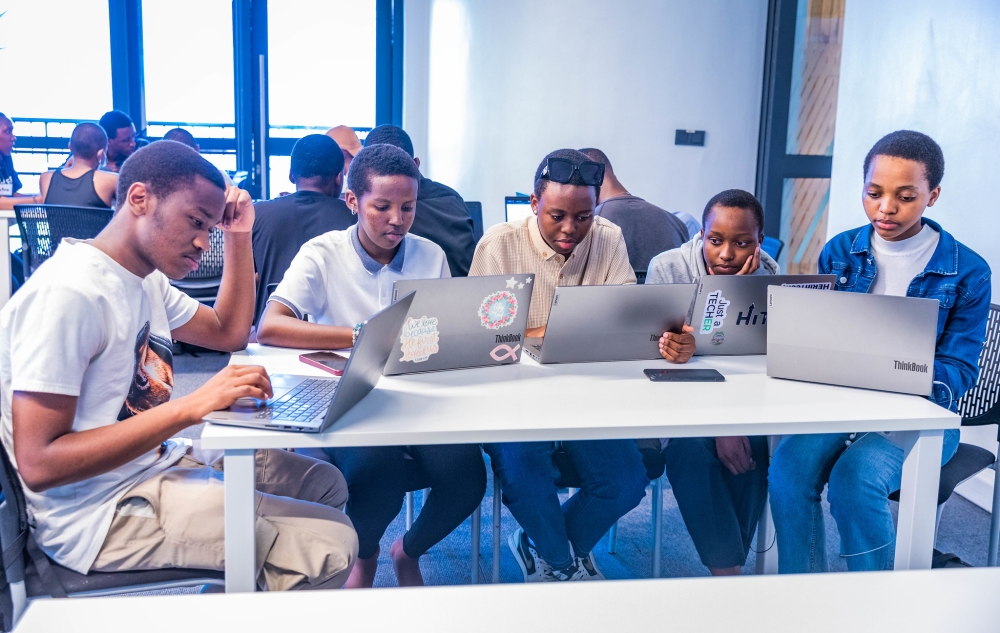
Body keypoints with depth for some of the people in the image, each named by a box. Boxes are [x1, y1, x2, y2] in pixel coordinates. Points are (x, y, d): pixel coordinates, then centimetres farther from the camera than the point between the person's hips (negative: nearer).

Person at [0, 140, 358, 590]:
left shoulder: (145, 279, 9)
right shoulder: (67, 293, -21)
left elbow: (229, 333, 23)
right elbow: (38, 464, -25)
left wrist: (239, 237, 10)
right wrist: (191, 407, -30)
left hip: (160, 463, 10)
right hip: (104, 513, -10)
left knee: (327, 483, 15)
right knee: (331, 544, -18)